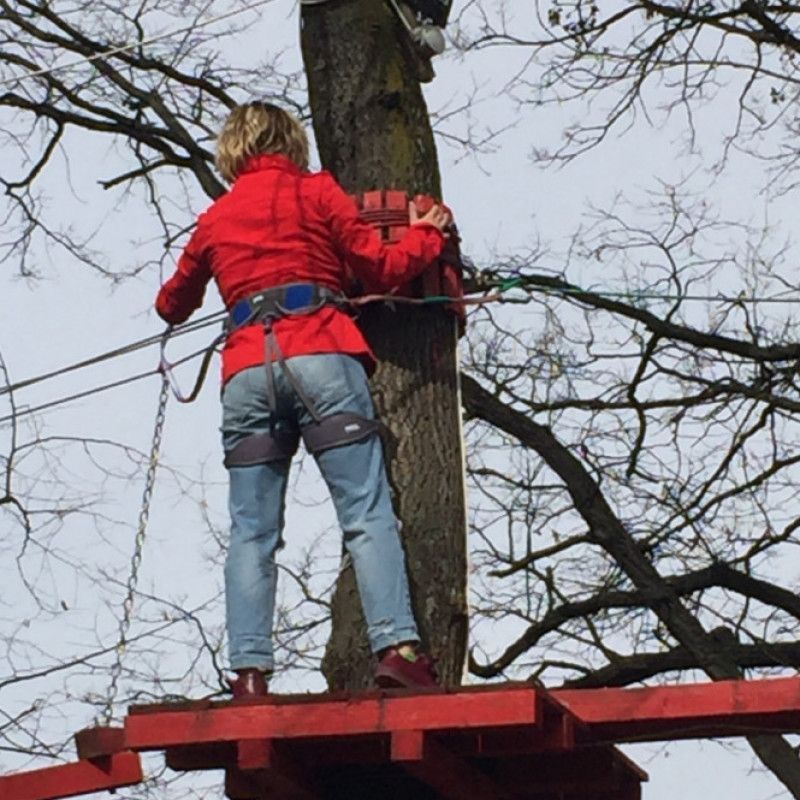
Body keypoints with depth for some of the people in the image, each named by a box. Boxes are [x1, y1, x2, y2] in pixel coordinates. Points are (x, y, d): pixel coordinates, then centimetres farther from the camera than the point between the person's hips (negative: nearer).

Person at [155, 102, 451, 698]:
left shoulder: (214, 219, 22)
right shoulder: (316, 191, 12)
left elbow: (173, 304, 36)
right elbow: (381, 270, 9)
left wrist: (175, 304, 60)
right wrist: (428, 234, 27)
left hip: (246, 373, 3)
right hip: (323, 358, -3)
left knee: (252, 534, 1)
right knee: (368, 515, -8)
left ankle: (250, 671, -11)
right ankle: (397, 646, -21)